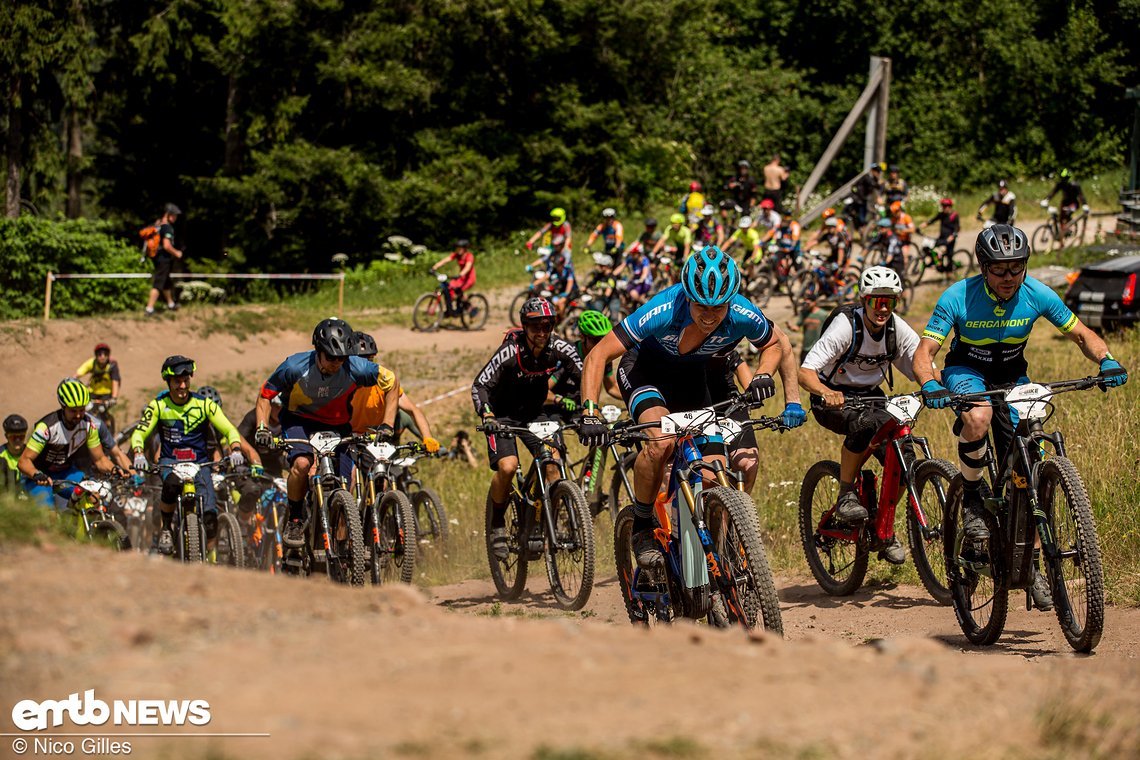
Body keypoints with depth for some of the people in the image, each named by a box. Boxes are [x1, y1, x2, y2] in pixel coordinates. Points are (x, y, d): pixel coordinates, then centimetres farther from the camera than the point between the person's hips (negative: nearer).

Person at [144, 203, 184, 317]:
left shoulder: (157, 224, 8)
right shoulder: (167, 227, -19)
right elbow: (167, 245, -27)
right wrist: (176, 253, -11)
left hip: (157, 257, 9)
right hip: (164, 259, -9)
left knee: (166, 282, 24)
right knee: (158, 284, -7)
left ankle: (171, 304, 40)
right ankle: (150, 309, -10)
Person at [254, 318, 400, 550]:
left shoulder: (356, 368, -26)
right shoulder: (295, 367, -28)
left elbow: (392, 383, -10)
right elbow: (265, 395, -12)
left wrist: (387, 426, -15)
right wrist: (262, 428, -26)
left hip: (337, 425, 2)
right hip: (299, 421, -1)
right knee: (302, 463, -32)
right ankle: (295, 520, -11)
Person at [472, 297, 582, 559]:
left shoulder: (560, 349, -17)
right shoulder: (510, 352, -27)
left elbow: (585, 379, -15)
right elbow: (479, 385, -28)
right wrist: (487, 416, -45)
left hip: (534, 413, 3)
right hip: (503, 414, -3)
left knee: (553, 463, -18)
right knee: (507, 466, -24)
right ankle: (497, 526, -3)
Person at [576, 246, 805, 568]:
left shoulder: (744, 317, -28)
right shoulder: (664, 311, -37)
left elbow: (774, 345, -3)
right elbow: (598, 356, -33)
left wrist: (763, 375, -22)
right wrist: (589, 414, -42)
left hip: (692, 379, 4)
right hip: (643, 372, -4)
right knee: (661, 441, -33)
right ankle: (641, 527, -12)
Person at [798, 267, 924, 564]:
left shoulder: (898, 329, -11)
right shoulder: (846, 326, -24)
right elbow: (805, 372, -31)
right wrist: (826, 393, -52)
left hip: (870, 395, 5)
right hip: (832, 399, -5)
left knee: (903, 459, -15)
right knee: (865, 422, -38)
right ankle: (846, 494, -18)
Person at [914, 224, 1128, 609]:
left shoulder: (1037, 295, -19)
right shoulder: (958, 298, -25)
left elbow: (1081, 334, -8)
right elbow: (924, 353, -25)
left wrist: (1106, 360, -29)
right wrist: (930, 387, -47)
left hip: (1012, 378, 2)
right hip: (966, 371, -2)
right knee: (977, 417, -38)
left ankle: (1028, 562, 6)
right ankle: (971, 495, -12)